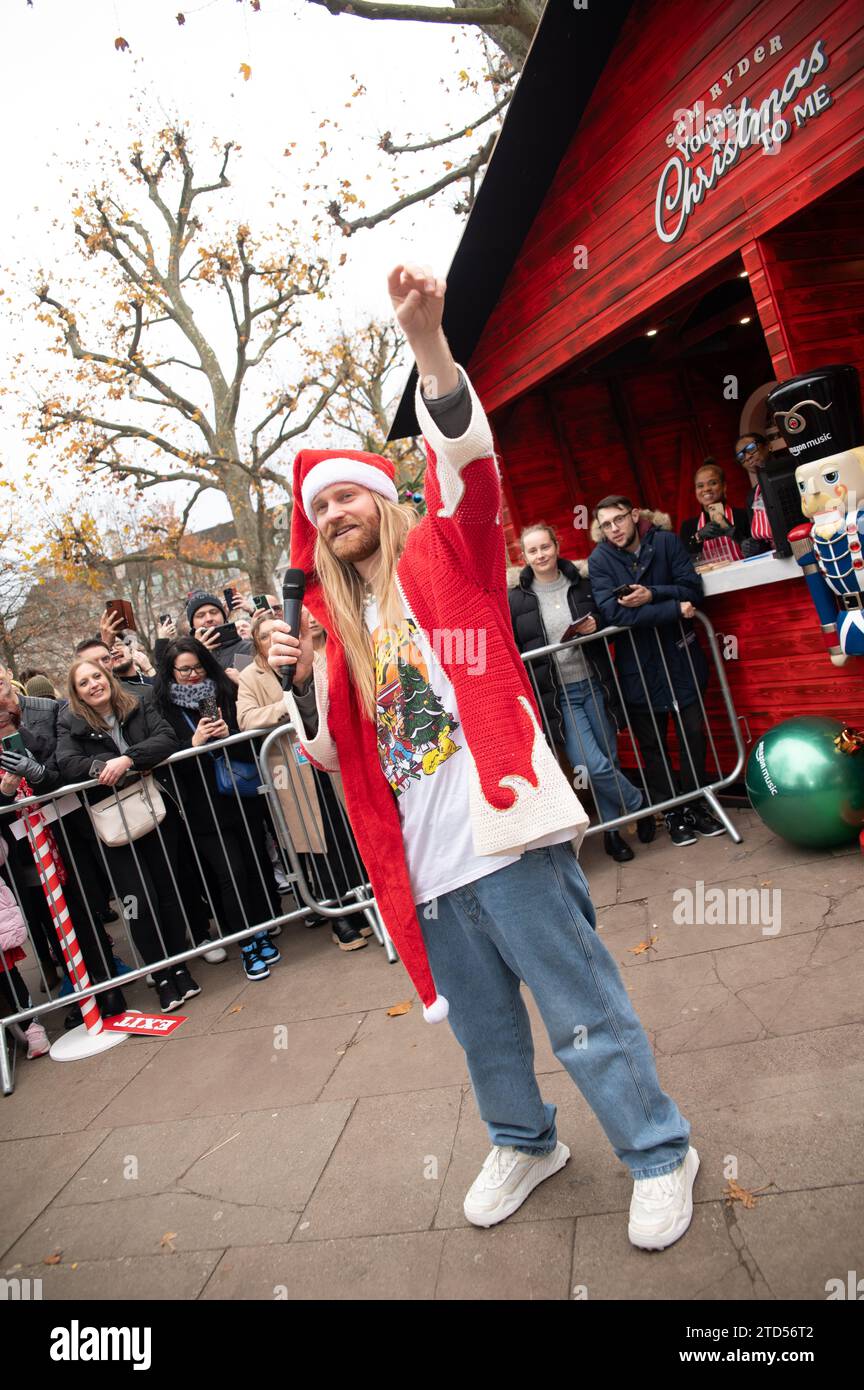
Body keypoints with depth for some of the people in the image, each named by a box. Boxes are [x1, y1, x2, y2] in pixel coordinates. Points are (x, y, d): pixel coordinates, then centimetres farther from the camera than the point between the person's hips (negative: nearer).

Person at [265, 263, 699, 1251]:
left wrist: (427, 343, -30)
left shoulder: (442, 556, 2)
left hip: (503, 835, -5)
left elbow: (468, 459, -17)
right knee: (481, 1022, 21)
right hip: (420, 863, 6)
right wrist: (299, 676, -4)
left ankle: (660, 1156, 29)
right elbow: (329, 751, 13)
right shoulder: (332, 622, 14)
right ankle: (524, 1143, 45)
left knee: (583, 1009, 6)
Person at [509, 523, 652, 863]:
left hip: (593, 685, 3)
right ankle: (640, 804, 17)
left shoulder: (582, 584, 4)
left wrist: (595, 626, -7)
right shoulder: (516, 599, -3)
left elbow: (608, 620, 16)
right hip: (557, 696, -3)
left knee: (610, 759, 9)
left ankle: (612, 830, 28)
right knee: (593, 765, -11)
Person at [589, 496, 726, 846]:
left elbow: (692, 588, -8)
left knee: (693, 733, 10)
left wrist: (652, 595, -23)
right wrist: (675, 609, -19)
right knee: (653, 744, 8)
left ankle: (696, 804, 28)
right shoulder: (600, 559, -8)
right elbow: (613, 612, -21)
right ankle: (672, 812, 24)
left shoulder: (666, 541, -3)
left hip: (680, 656, 2)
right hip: (638, 664, -1)